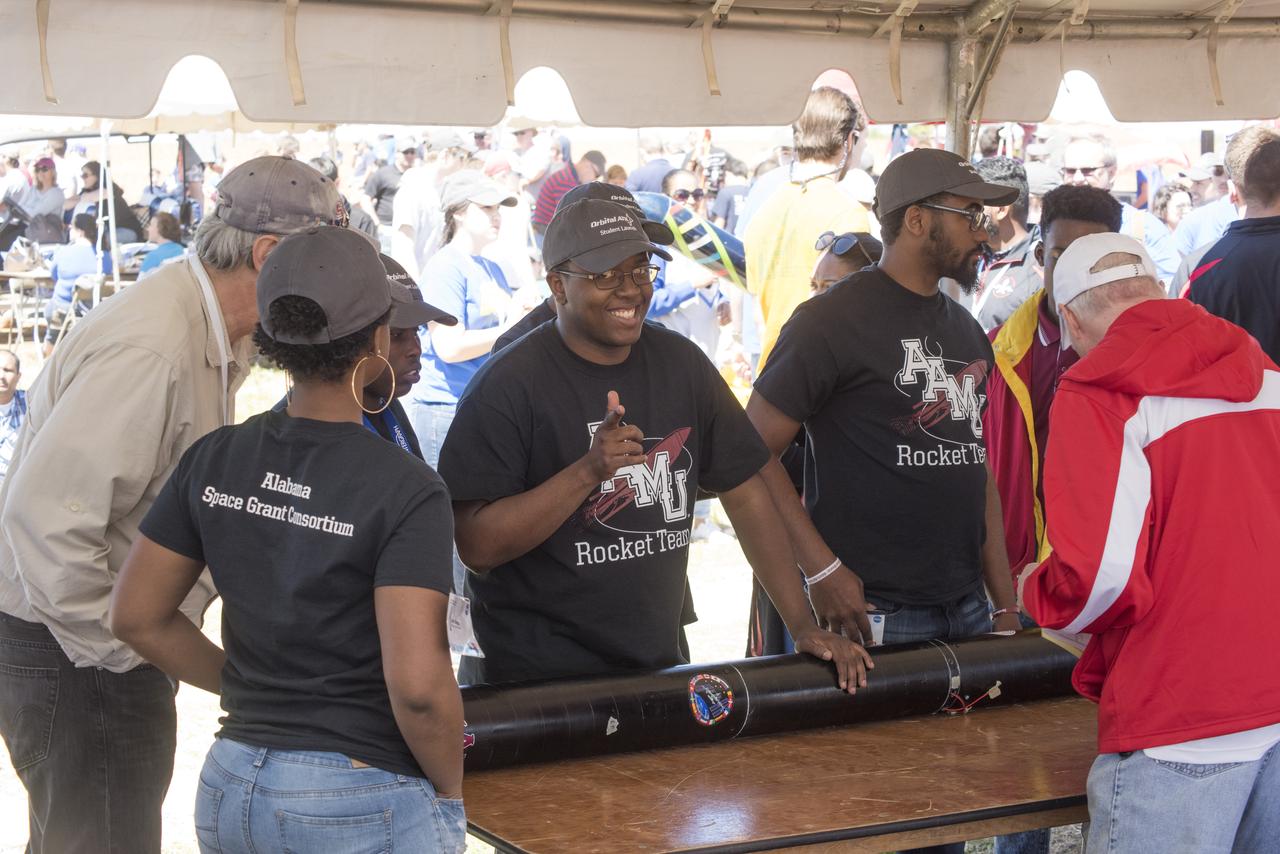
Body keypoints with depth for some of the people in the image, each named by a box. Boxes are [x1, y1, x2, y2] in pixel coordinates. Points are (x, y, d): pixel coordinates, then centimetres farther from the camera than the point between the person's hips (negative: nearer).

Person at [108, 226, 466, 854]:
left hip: (228, 791, 5)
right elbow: (418, 684, -23)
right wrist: (449, 790, -7)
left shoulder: (215, 460, -1)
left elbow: (138, 617, 5)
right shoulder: (406, 491, -16)